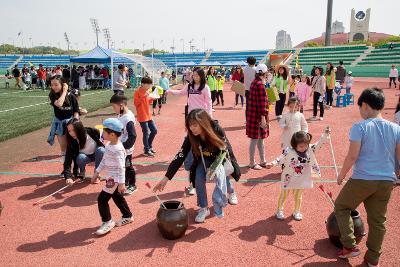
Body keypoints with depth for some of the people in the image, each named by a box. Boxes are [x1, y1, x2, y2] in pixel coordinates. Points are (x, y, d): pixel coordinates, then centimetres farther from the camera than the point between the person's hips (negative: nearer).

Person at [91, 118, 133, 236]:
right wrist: (96, 172, 17)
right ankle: (127, 216, 36)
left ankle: (107, 222, 10)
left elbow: (121, 167, -26)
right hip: (111, 177, 10)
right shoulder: (109, 145, 5)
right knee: (117, 197, 20)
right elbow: (104, 160, 15)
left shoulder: (118, 149, -25)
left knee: (102, 199, -4)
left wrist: (121, 183, -26)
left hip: (115, 179, -10)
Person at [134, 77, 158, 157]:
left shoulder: (147, 91, 10)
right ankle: (147, 151, 10)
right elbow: (136, 103, -19)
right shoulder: (138, 92, -13)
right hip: (142, 117, -8)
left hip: (148, 115, 8)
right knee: (146, 133, -2)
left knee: (154, 130, 13)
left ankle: (149, 146, 30)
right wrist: (144, 96, -26)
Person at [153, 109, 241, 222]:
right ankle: (203, 208, -2)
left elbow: (226, 150, -19)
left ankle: (230, 192, 5)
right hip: (204, 160, 2)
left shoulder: (217, 130, -33)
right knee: (199, 178, -20)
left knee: (221, 175, -27)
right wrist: (166, 178, -32)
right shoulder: (191, 137, -27)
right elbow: (180, 156, -28)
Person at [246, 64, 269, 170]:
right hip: (258, 116, -10)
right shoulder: (260, 85, -20)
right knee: (255, 139, 1)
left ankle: (263, 161, 28)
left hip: (255, 115, 10)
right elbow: (261, 103, -23)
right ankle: (252, 163, 14)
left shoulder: (255, 82, 11)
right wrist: (263, 117, -22)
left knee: (260, 139, 17)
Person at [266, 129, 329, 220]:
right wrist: (272, 163, -31)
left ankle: (297, 212, 38)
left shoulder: (310, 149, -9)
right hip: (288, 178, -3)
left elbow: (318, 144, -2)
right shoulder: (288, 152, -21)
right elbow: (280, 159, -16)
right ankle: (279, 210, 35)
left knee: (298, 196, 17)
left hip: (301, 180, 3)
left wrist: (325, 135, -12)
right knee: (284, 195, 15)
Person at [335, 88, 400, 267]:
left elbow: (352, 156, -13)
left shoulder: (359, 127, -12)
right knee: (378, 220, 16)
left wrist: (341, 175, 0)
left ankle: (349, 246, 16)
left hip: (362, 179, -5)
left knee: (341, 207, 18)